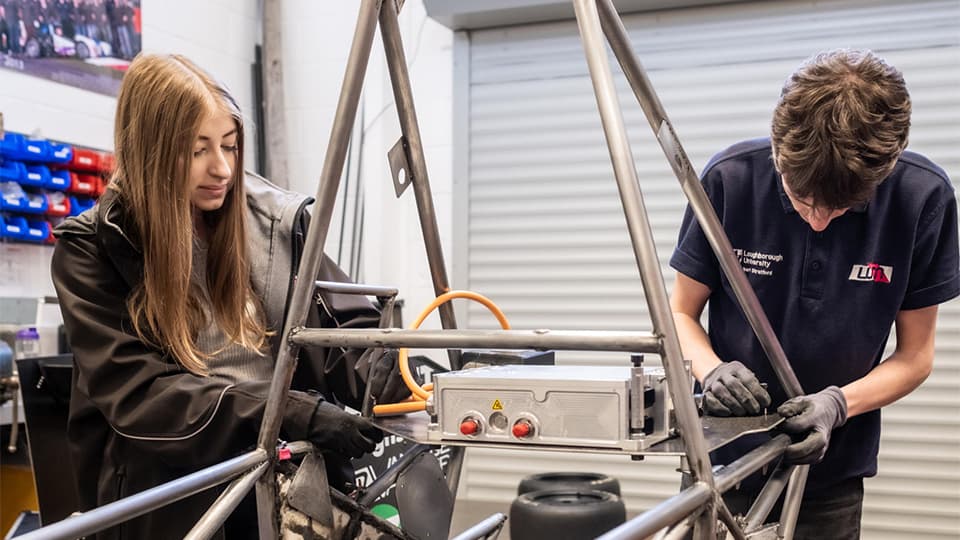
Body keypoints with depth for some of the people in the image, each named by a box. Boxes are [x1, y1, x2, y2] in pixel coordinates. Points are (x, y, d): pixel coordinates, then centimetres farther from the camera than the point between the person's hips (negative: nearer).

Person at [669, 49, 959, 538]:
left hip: (831, 469, 0)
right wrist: (710, 370, -24)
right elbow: (681, 312, -5)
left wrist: (840, 402, -22)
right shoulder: (729, 178, -17)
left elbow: (915, 354, -5)